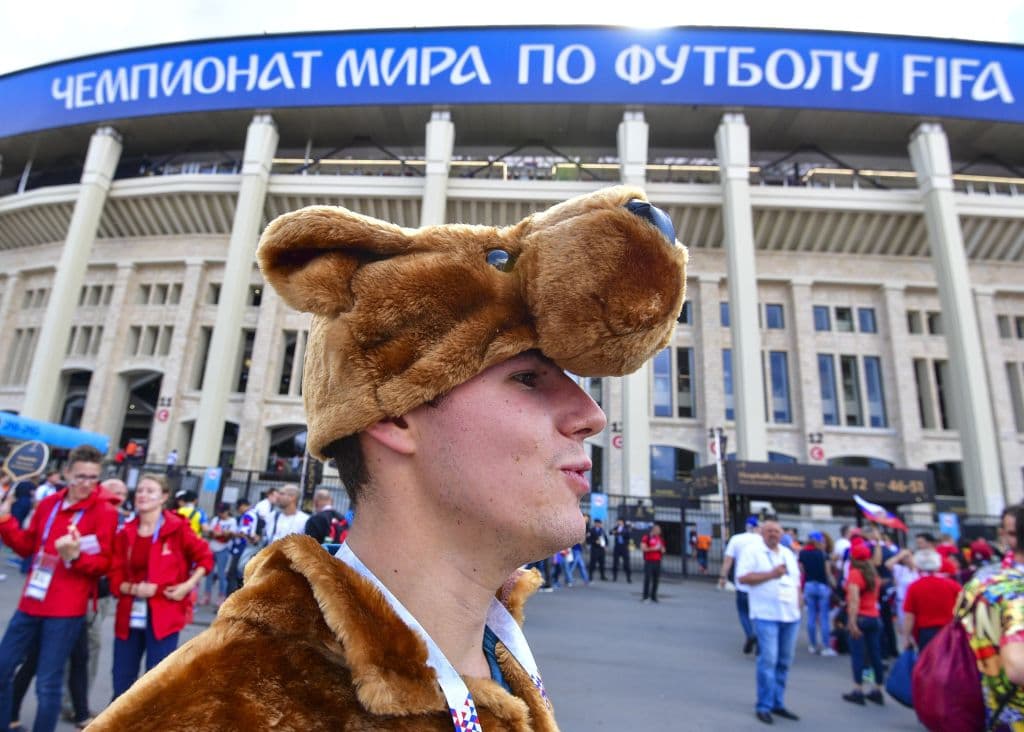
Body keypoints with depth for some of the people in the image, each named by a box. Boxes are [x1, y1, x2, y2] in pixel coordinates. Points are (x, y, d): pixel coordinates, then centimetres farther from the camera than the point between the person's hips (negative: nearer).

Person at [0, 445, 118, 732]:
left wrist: (75, 556, -30)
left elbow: (103, 563, -13)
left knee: (48, 684, 1)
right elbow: (28, 546, 16)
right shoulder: (48, 503, 5)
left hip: (66, 610, -6)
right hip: (31, 602, 6)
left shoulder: (105, 512, -13)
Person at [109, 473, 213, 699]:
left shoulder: (177, 528, -7)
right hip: (130, 616, 4)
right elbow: (116, 577, 4)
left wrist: (188, 585, -11)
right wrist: (134, 588, -15)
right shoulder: (125, 533, 4)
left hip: (163, 615, -4)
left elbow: (205, 557, 1)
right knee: (121, 681, 15)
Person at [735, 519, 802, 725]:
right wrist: (771, 574, -19)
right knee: (768, 660, -8)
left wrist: (798, 606, 11)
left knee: (784, 661, 11)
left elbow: (796, 581, 21)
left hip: (791, 615, 7)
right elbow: (742, 577, -15)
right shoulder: (752, 550, -6)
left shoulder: (788, 553, 16)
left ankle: (778, 703, 24)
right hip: (766, 615, -6)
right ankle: (764, 706, 4)